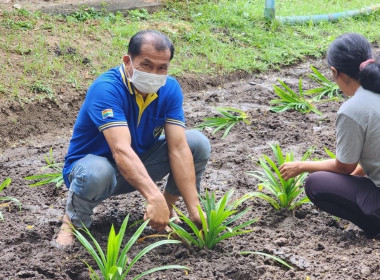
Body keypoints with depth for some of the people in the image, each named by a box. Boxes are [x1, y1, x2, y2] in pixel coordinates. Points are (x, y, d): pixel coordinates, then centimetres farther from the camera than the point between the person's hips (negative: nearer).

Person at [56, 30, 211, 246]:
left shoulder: (170, 89, -13)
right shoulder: (106, 89, -30)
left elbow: (178, 148, -19)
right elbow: (121, 150, -42)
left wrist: (195, 210, -27)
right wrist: (154, 197, -55)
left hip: (140, 163, 5)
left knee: (198, 143, -14)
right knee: (96, 173, -41)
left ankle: (168, 207, 7)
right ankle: (74, 220, -8)